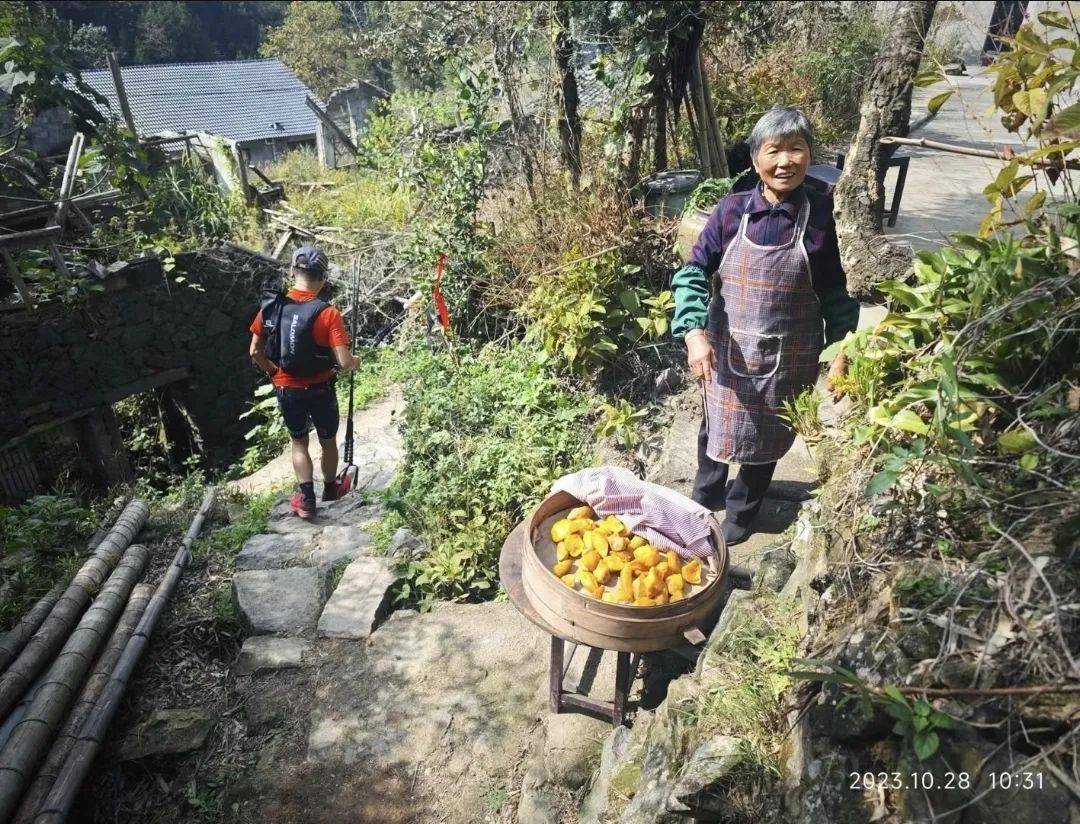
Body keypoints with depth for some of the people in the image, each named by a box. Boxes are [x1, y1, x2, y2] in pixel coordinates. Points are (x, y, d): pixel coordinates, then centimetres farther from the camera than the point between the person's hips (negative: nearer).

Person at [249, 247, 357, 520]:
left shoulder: (270, 308, -8)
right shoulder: (328, 313, -20)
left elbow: (255, 352, -2)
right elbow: (344, 362, -24)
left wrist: (274, 372, 15)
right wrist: (355, 363, -1)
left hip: (286, 389, 2)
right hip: (320, 389, -2)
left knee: (299, 442, 22)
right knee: (328, 441, 21)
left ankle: (306, 499, 17)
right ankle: (330, 489, 40)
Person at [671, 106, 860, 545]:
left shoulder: (821, 214, -9)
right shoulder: (732, 209, -10)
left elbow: (835, 291, -1)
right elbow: (694, 271, -7)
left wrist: (841, 356, -2)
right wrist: (695, 333, -21)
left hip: (788, 357, 0)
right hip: (726, 352, 1)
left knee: (768, 435, 16)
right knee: (717, 426, 19)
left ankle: (742, 508, 42)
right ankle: (706, 493, 48)